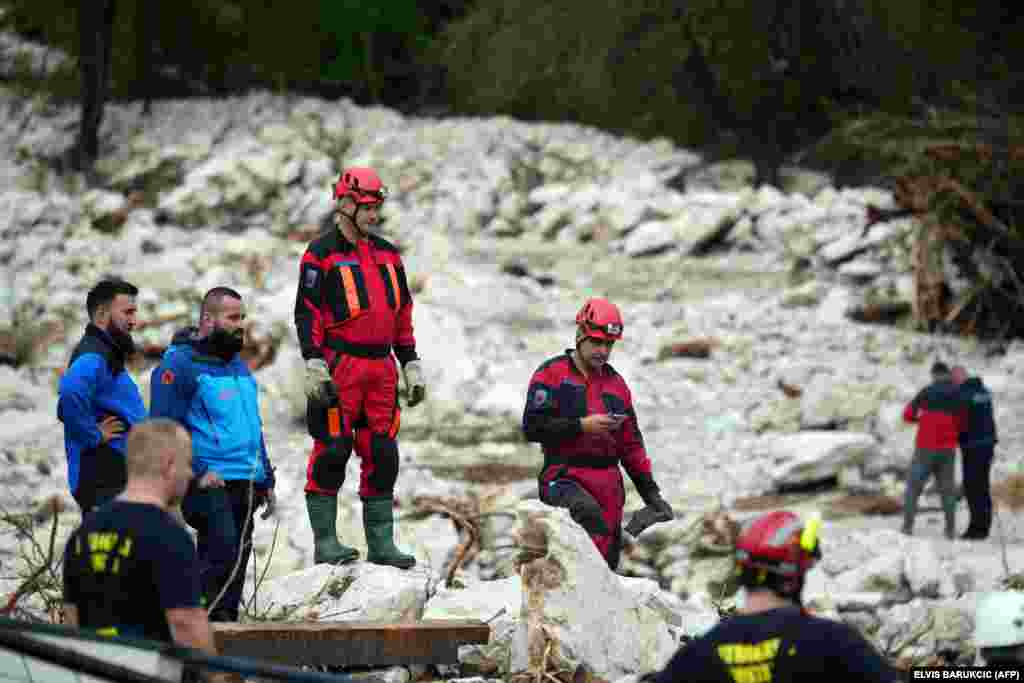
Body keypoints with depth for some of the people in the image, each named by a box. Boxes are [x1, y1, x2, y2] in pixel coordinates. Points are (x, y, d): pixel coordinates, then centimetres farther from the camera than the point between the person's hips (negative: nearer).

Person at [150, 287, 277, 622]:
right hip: (209, 485, -8)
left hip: (245, 489, 8)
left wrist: (267, 480, 22)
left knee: (234, 566, 9)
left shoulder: (238, 366, 20)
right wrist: (197, 474, -19)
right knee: (224, 553, -23)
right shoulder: (180, 364, -8)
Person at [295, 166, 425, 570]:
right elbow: (307, 311, -7)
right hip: (339, 366, -6)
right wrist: (314, 366, -15)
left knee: (382, 455, 6)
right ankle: (325, 542, -1)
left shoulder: (387, 255, 18)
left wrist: (411, 365, 16)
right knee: (332, 451, -6)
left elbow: (403, 314, 22)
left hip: (381, 367, 6)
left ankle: (381, 544, 11)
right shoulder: (322, 253, -2)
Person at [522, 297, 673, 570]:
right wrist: (582, 426, -14)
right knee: (588, 512, -37)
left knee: (609, 557, 1)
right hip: (564, 477, -5)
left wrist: (650, 492, 16)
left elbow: (631, 444, 23)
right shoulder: (552, 373, 2)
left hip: (609, 483, 6)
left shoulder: (616, 383, 19)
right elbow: (532, 427, -8)